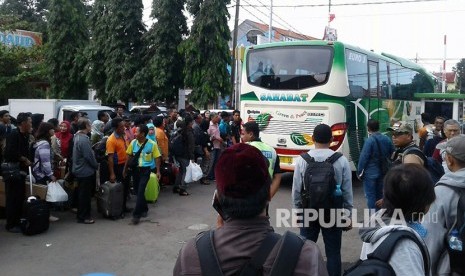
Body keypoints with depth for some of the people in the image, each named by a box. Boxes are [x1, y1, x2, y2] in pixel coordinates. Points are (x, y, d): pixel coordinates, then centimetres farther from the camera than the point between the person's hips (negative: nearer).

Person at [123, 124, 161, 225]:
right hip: (135, 169, 4)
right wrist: (125, 169, 9)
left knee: (140, 191, -9)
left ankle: (136, 215, -3)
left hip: (146, 169, -4)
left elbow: (157, 158, -5)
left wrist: (158, 171, -7)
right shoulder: (133, 142, -2)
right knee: (138, 191, 13)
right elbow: (129, 156, 7)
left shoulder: (152, 144, -12)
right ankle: (144, 209, 35)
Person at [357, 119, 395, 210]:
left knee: (370, 196, 1)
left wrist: (359, 171, -9)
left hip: (370, 173, -7)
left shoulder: (369, 140, -17)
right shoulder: (387, 139, 4)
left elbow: (364, 157, -18)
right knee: (380, 195, 19)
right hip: (383, 172, 7)